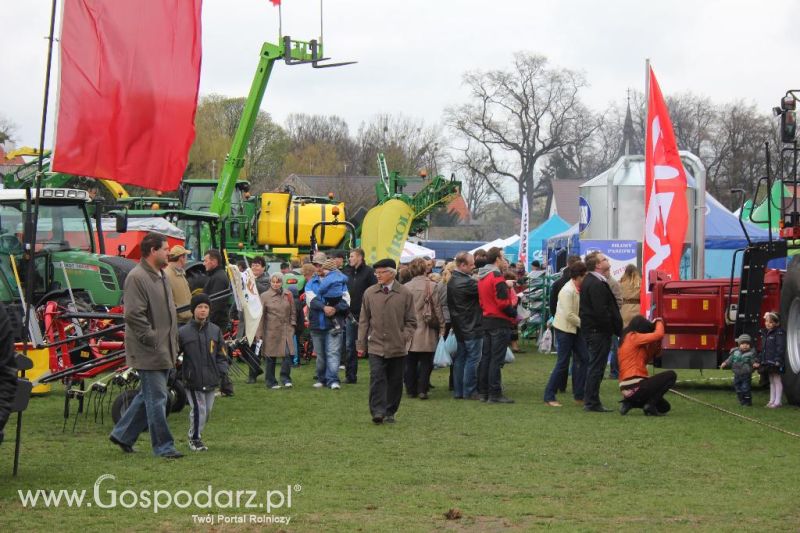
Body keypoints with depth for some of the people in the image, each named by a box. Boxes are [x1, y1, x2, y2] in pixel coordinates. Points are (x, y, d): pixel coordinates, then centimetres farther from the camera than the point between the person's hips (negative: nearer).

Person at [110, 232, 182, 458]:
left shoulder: (160, 276, 16)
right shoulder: (137, 277, -16)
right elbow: (133, 315, -22)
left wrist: (173, 343, 19)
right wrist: (153, 339, -19)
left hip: (163, 351, 10)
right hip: (149, 354, -10)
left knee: (149, 396, 16)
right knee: (156, 399, -3)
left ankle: (123, 435, 27)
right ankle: (163, 446, 3)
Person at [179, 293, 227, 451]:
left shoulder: (215, 331, 7)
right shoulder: (183, 332, -2)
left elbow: (221, 356, 11)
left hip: (211, 379, 4)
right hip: (192, 380, -4)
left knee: (207, 410, 10)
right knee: (198, 409, -9)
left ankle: (196, 436, 27)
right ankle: (194, 439, 6)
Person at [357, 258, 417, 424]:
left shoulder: (405, 294, 1)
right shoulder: (369, 293, 6)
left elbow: (411, 322, 7)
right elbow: (364, 321, 10)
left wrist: (405, 338, -6)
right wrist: (361, 344, 7)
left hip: (397, 347, 0)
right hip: (376, 345, 0)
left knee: (395, 381, 6)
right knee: (377, 378, -12)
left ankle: (390, 412, 16)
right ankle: (378, 411, -14)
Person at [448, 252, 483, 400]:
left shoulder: (452, 281, 9)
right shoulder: (466, 282, -20)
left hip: (458, 326, 9)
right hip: (472, 327, -9)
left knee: (460, 358, 12)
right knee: (473, 359, -3)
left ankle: (458, 391, 15)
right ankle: (469, 391, -2)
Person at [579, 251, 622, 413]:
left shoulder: (590, 281, 16)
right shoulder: (596, 284, -19)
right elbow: (601, 311, -24)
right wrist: (615, 328, -16)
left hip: (592, 329, 11)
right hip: (598, 331, -11)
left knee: (594, 366, 15)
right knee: (596, 367, -6)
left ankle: (590, 401, 21)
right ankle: (592, 403, -3)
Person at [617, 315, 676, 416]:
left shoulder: (626, 339, 19)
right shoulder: (633, 337, -8)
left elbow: (647, 359, 22)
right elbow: (659, 335, -16)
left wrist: (656, 343, 11)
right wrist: (659, 322, 4)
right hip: (636, 387, -10)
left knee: (664, 407, 22)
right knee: (671, 375, -3)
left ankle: (630, 403, 11)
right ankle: (650, 405, -8)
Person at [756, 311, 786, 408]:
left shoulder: (779, 333, -10)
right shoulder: (765, 333, 15)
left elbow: (780, 348, -17)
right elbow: (763, 349, 20)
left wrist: (778, 360, -25)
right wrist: (758, 360, 15)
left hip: (775, 362, -8)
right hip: (767, 362, 8)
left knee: (777, 380, -3)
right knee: (771, 382, 14)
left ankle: (777, 402, -1)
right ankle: (772, 401, 19)